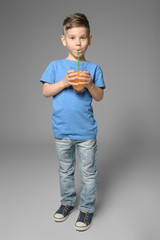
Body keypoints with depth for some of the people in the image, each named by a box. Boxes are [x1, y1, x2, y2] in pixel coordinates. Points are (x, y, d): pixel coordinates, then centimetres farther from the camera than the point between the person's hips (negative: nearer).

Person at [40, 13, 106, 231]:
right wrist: (64, 82, -17)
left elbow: (99, 97, -1)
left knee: (88, 172, 10)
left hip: (86, 131, -1)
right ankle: (68, 201, 40)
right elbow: (46, 92, -3)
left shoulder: (93, 68, 0)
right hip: (62, 130, 1)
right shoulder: (56, 66, 0)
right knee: (65, 170, 19)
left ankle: (87, 208, 29)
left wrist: (90, 84, -20)